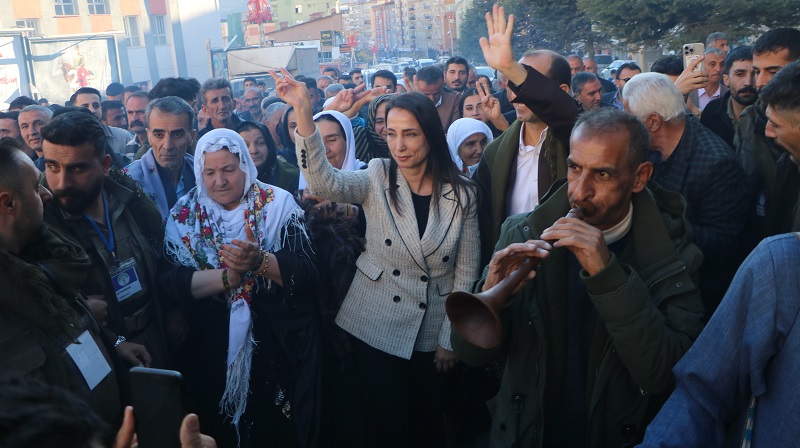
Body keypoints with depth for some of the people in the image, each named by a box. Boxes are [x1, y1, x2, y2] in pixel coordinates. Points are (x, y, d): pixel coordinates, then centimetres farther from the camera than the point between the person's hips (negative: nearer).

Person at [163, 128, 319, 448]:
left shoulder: (278, 203, -7)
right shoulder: (185, 214, 0)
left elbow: (306, 273, -15)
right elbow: (175, 283, -10)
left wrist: (260, 261, -32)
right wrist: (227, 276, -25)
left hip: (281, 342, -1)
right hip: (215, 347, 2)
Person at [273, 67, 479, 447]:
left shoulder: (461, 194, -6)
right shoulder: (377, 179, -8)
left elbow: (466, 270, -1)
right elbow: (324, 182, -28)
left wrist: (450, 337, -1)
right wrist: (303, 111, -40)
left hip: (433, 332, 1)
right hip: (377, 326, -1)